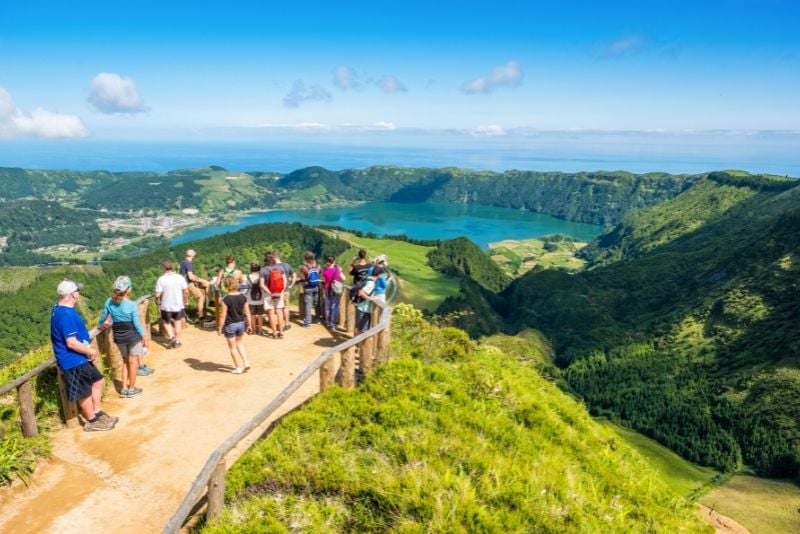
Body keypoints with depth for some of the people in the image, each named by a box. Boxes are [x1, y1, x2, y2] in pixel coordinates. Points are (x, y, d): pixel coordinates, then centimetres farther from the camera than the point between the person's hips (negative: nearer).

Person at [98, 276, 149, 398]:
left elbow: (102, 320, 3)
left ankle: (124, 388, 23)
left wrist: (101, 325, 26)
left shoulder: (109, 302, -8)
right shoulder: (132, 305, -20)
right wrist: (144, 337, -1)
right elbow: (137, 324, -14)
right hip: (133, 336, -4)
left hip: (118, 337, 4)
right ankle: (131, 389, 20)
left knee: (125, 360, 21)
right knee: (133, 361, 11)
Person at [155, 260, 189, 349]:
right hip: (178, 305, 2)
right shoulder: (180, 277, -8)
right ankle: (177, 342, 24)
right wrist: (185, 301, 10)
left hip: (166, 306, -1)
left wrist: (158, 303, 4)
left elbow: (158, 295, -14)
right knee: (178, 322, 17)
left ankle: (171, 337, 5)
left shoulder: (161, 279, -13)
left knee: (166, 322, 22)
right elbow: (186, 292, -5)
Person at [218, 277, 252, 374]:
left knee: (232, 347, 12)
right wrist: (249, 325, 10)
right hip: (241, 323, 5)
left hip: (230, 325, -5)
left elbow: (223, 316, -15)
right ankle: (245, 363, 20)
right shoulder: (243, 297, -5)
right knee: (239, 343, 27)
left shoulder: (225, 299, -18)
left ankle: (238, 368, 19)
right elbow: (247, 313, 0)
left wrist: (220, 328, -4)